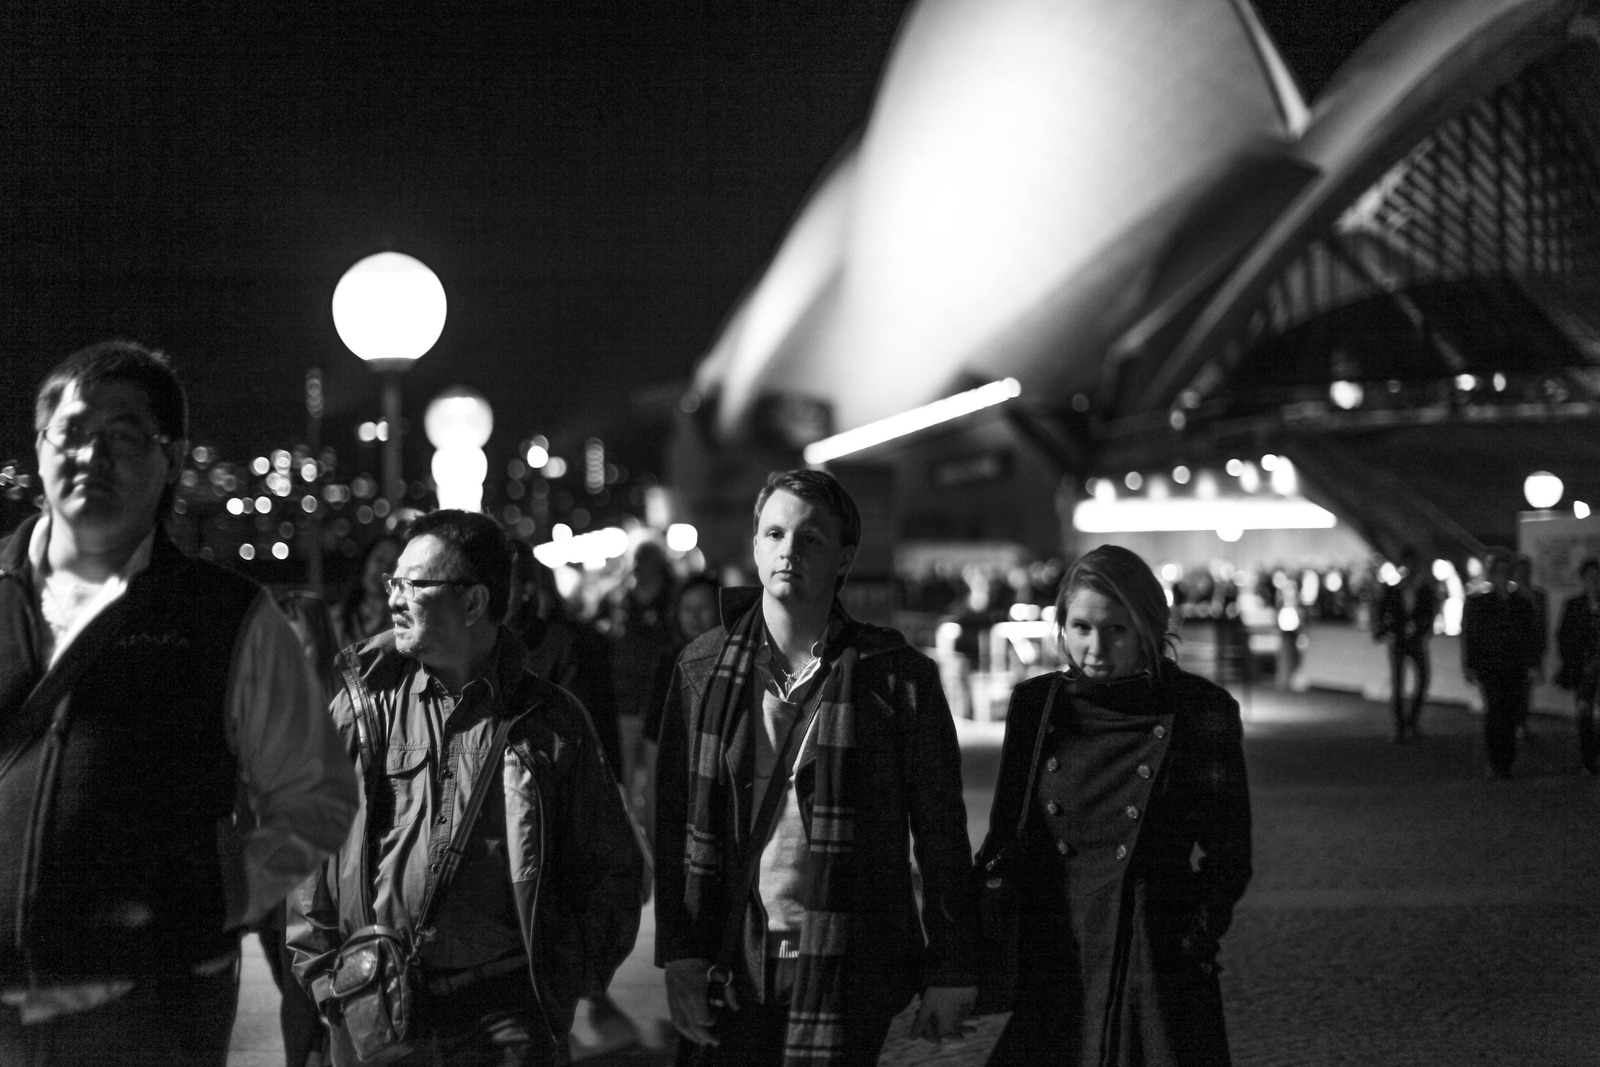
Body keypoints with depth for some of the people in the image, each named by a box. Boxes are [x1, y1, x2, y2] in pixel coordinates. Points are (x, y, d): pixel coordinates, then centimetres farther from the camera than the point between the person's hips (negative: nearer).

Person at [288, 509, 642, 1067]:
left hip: (509, 1012, -1)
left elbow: (608, 868, 7)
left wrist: (566, 984, -1)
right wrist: (324, 974, -2)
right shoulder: (363, 705, 4)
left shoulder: (550, 721, 3)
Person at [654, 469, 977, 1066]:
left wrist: (951, 973, -1)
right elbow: (674, 821, 5)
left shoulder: (896, 676, -2)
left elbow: (941, 835, 0)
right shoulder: (702, 669, 5)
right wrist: (678, 955, -2)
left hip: (846, 974, -2)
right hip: (728, 969, 2)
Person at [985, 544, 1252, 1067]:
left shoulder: (1200, 710, -3)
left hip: (1160, 965, -3)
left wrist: (1198, 929, -10)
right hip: (1048, 964, 3)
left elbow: (1228, 855, 3)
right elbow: (1004, 835, 12)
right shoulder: (1034, 704, 5)